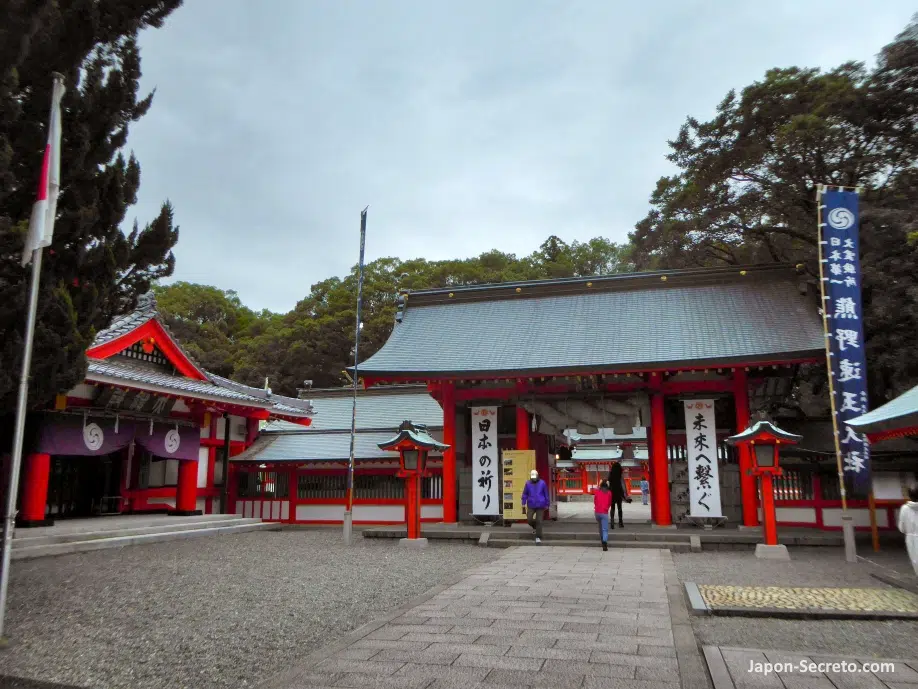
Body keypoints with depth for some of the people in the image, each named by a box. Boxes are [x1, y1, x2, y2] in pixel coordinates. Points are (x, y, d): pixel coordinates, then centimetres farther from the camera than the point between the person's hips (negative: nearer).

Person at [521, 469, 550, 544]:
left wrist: (547, 504, 3)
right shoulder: (528, 483, -3)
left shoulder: (542, 483, -5)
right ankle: (535, 527, 29)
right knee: (529, 519, -5)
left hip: (540, 505, -1)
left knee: (539, 521, -3)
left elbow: (546, 494, 2)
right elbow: (525, 494, 3)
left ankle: (538, 537, 4)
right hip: (531, 505, 1)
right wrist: (524, 503, -3)